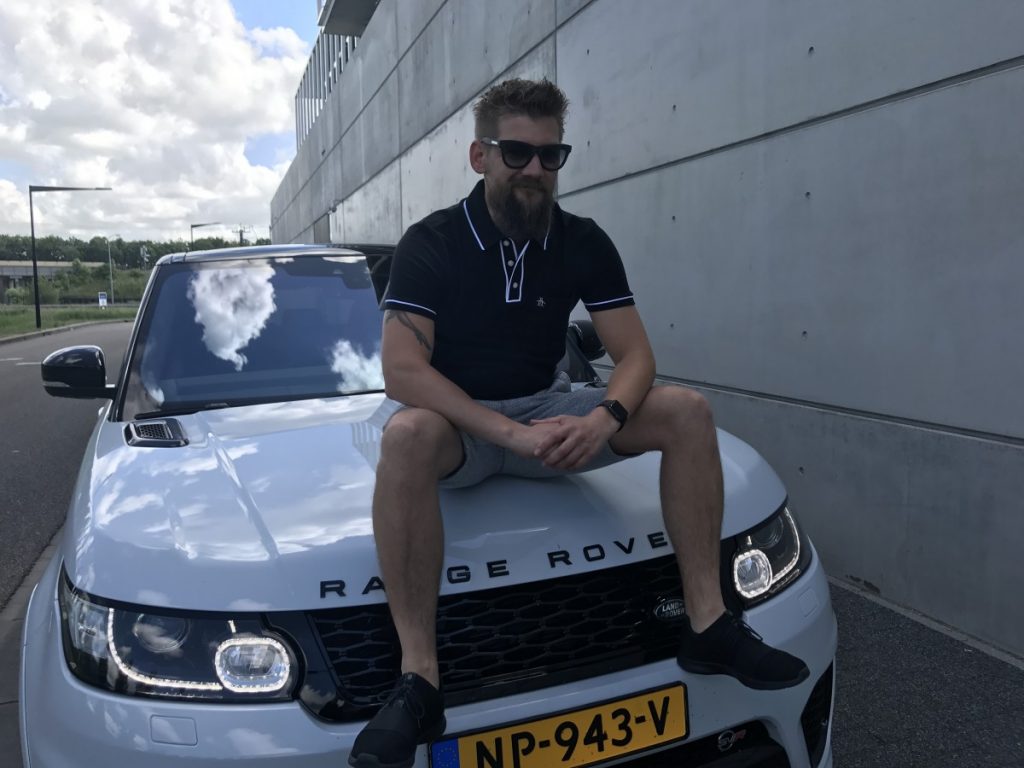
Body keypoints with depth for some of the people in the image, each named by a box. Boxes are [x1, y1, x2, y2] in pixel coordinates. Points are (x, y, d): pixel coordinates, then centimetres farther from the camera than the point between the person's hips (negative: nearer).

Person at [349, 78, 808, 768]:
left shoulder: (584, 242, 0)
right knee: (407, 435, -39)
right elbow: (402, 370, -22)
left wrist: (604, 419, -26)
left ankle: (709, 624, -11)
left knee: (686, 410, -15)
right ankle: (418, 681, -33)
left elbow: (635, 354, -4)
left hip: (549, 413, 4)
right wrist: (511, 433, -31)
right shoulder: (431, 244, -12)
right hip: (459, 423, -3)